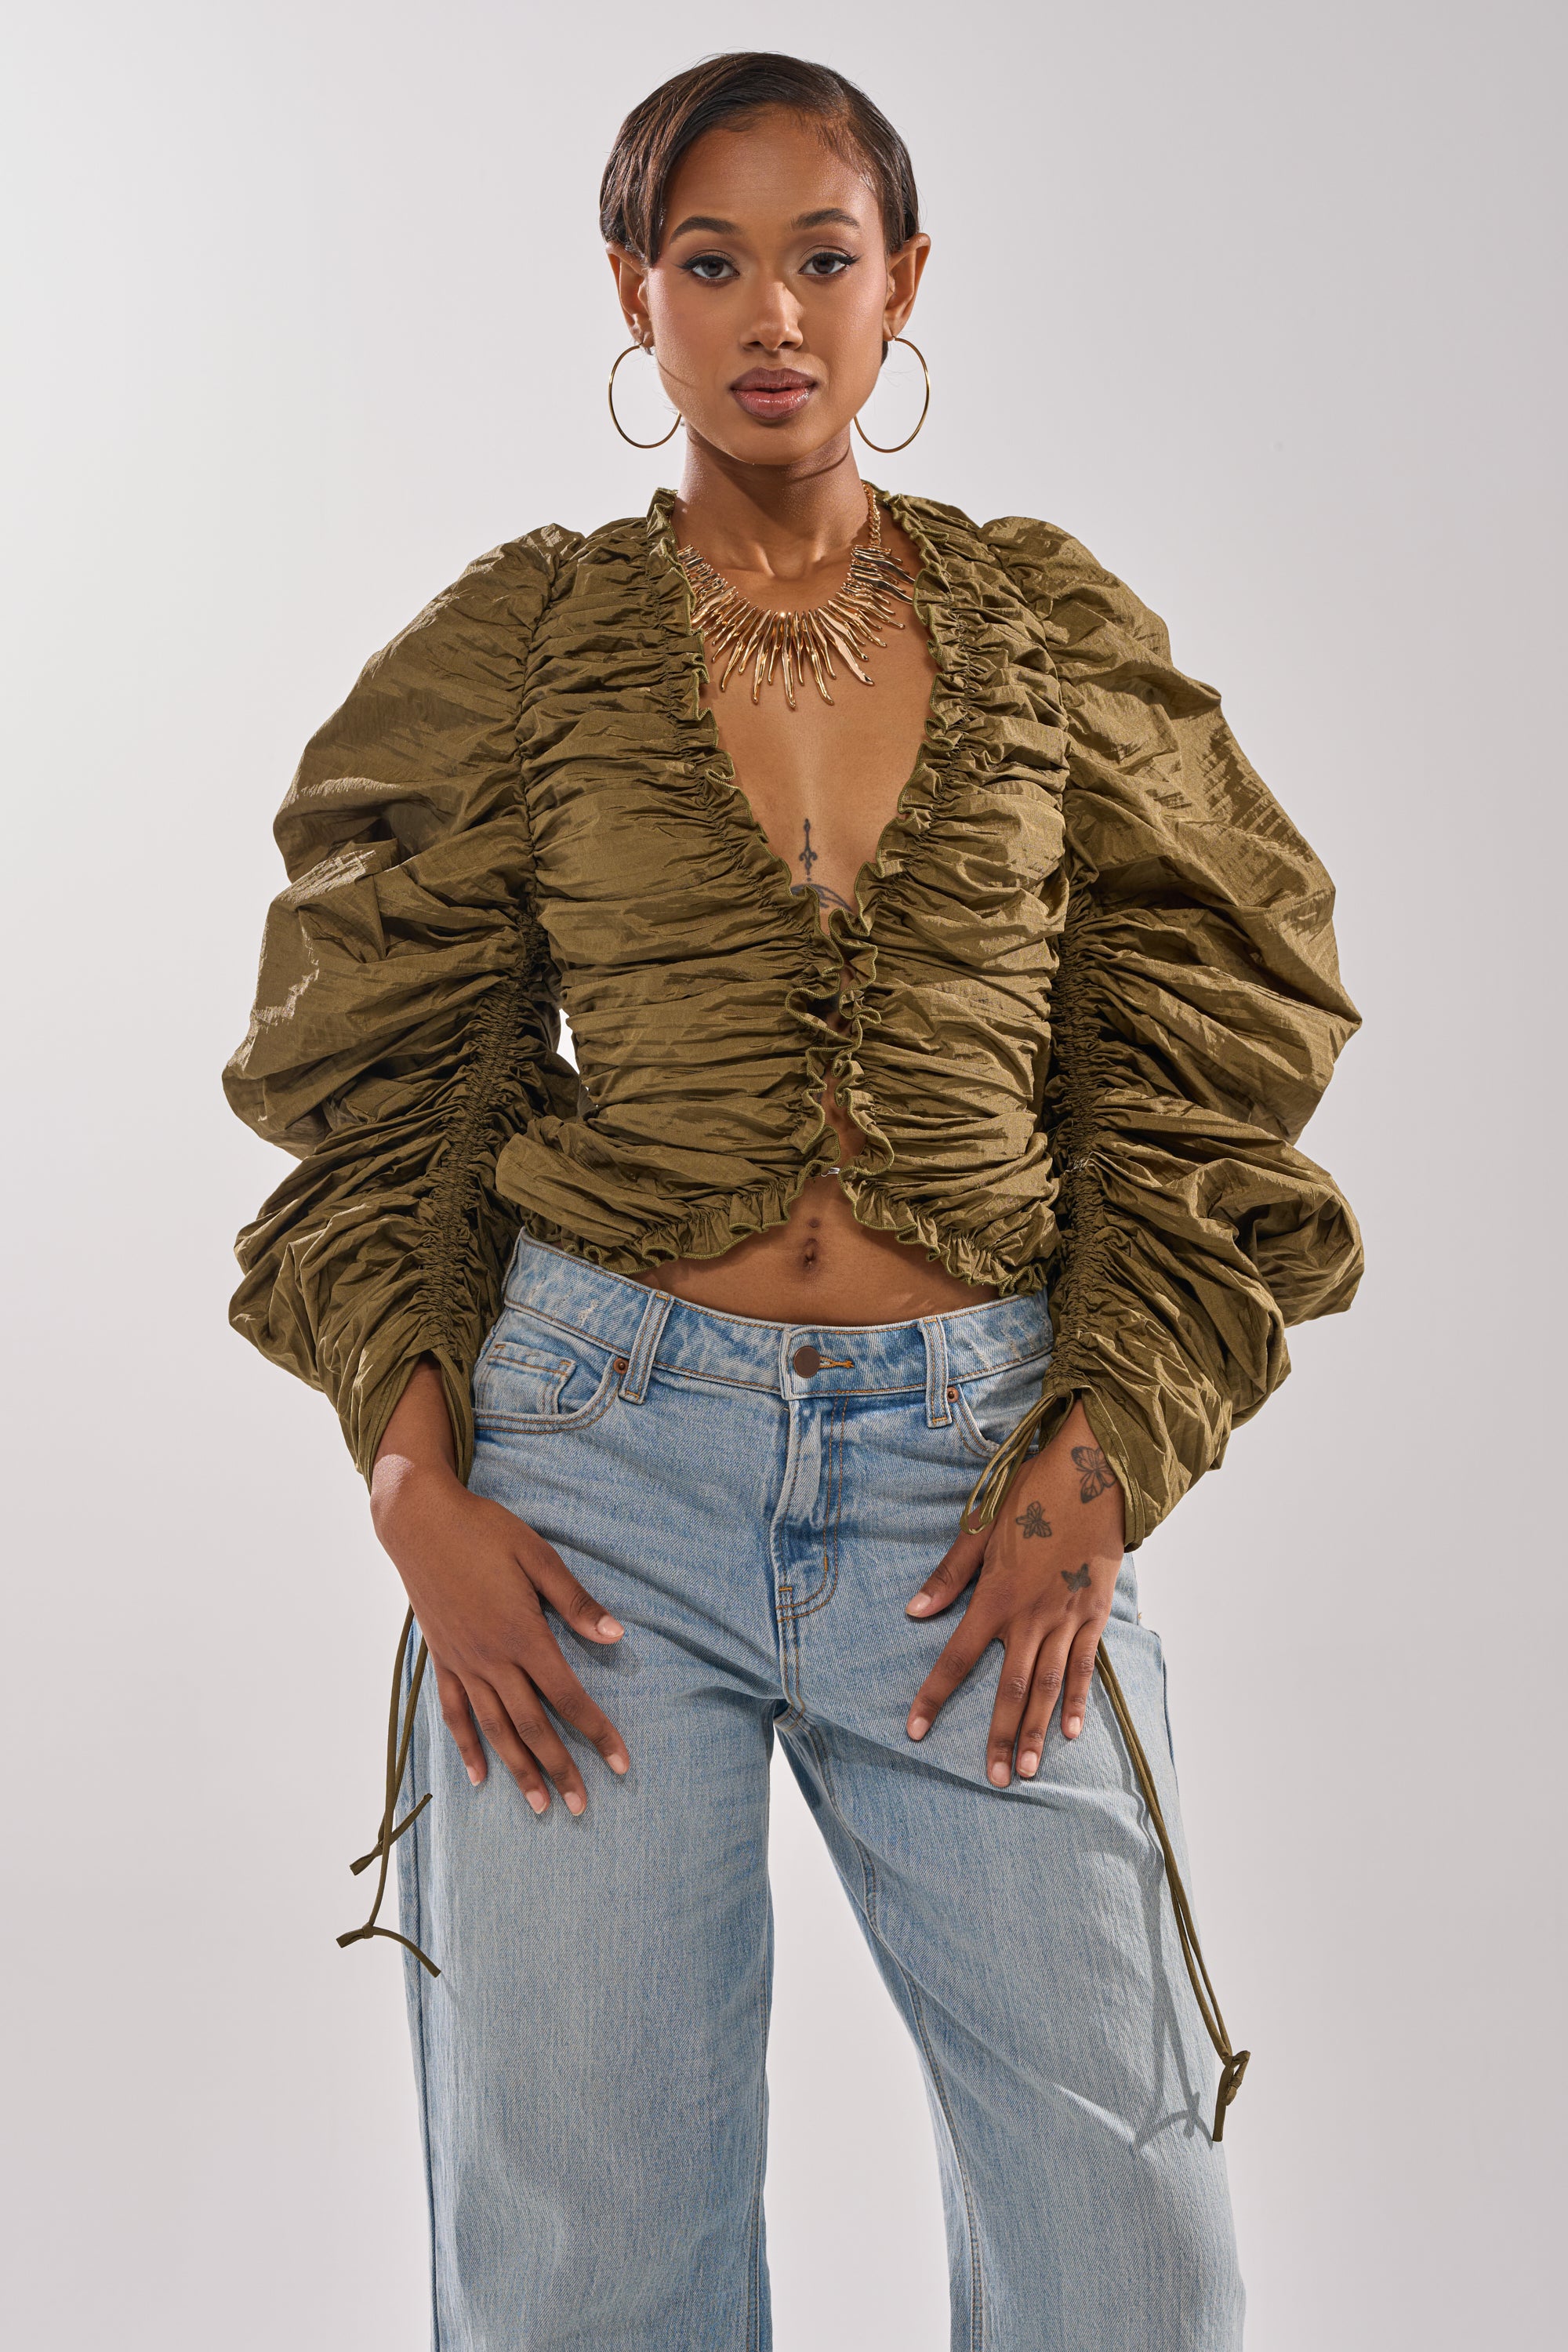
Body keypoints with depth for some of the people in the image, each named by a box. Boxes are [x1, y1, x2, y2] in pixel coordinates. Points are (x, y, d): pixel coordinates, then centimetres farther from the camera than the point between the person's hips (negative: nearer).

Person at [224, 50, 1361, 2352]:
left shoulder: (1057, 638, 7)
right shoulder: (522, 649, 4)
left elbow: (1201, 1087, 7)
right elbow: (387, 1107, 7)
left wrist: (1101, 1469, -4)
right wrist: (417, 1488, -5)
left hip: (974, 1460, 1)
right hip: (603, 1462, 0)